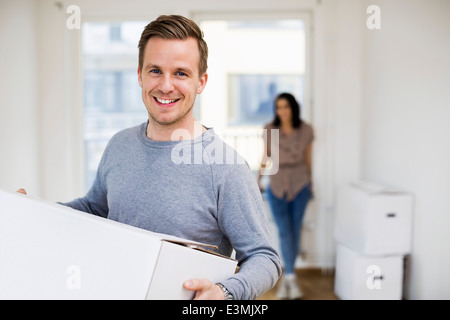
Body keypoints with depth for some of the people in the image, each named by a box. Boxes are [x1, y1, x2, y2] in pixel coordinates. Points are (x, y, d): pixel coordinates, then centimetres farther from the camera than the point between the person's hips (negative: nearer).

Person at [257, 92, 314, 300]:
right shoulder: (270, 130, -2)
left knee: (294, 231, 4)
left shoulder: (306, 130, -1)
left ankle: (286, 277, 17)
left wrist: (309, 183, 14)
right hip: (277, 187, -1)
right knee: (284, 232, -10)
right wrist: (258, 181, 7)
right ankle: (291, 278, -11)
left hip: (299, 186, 1)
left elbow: (307, 158, 9)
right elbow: (265, 157, 8)